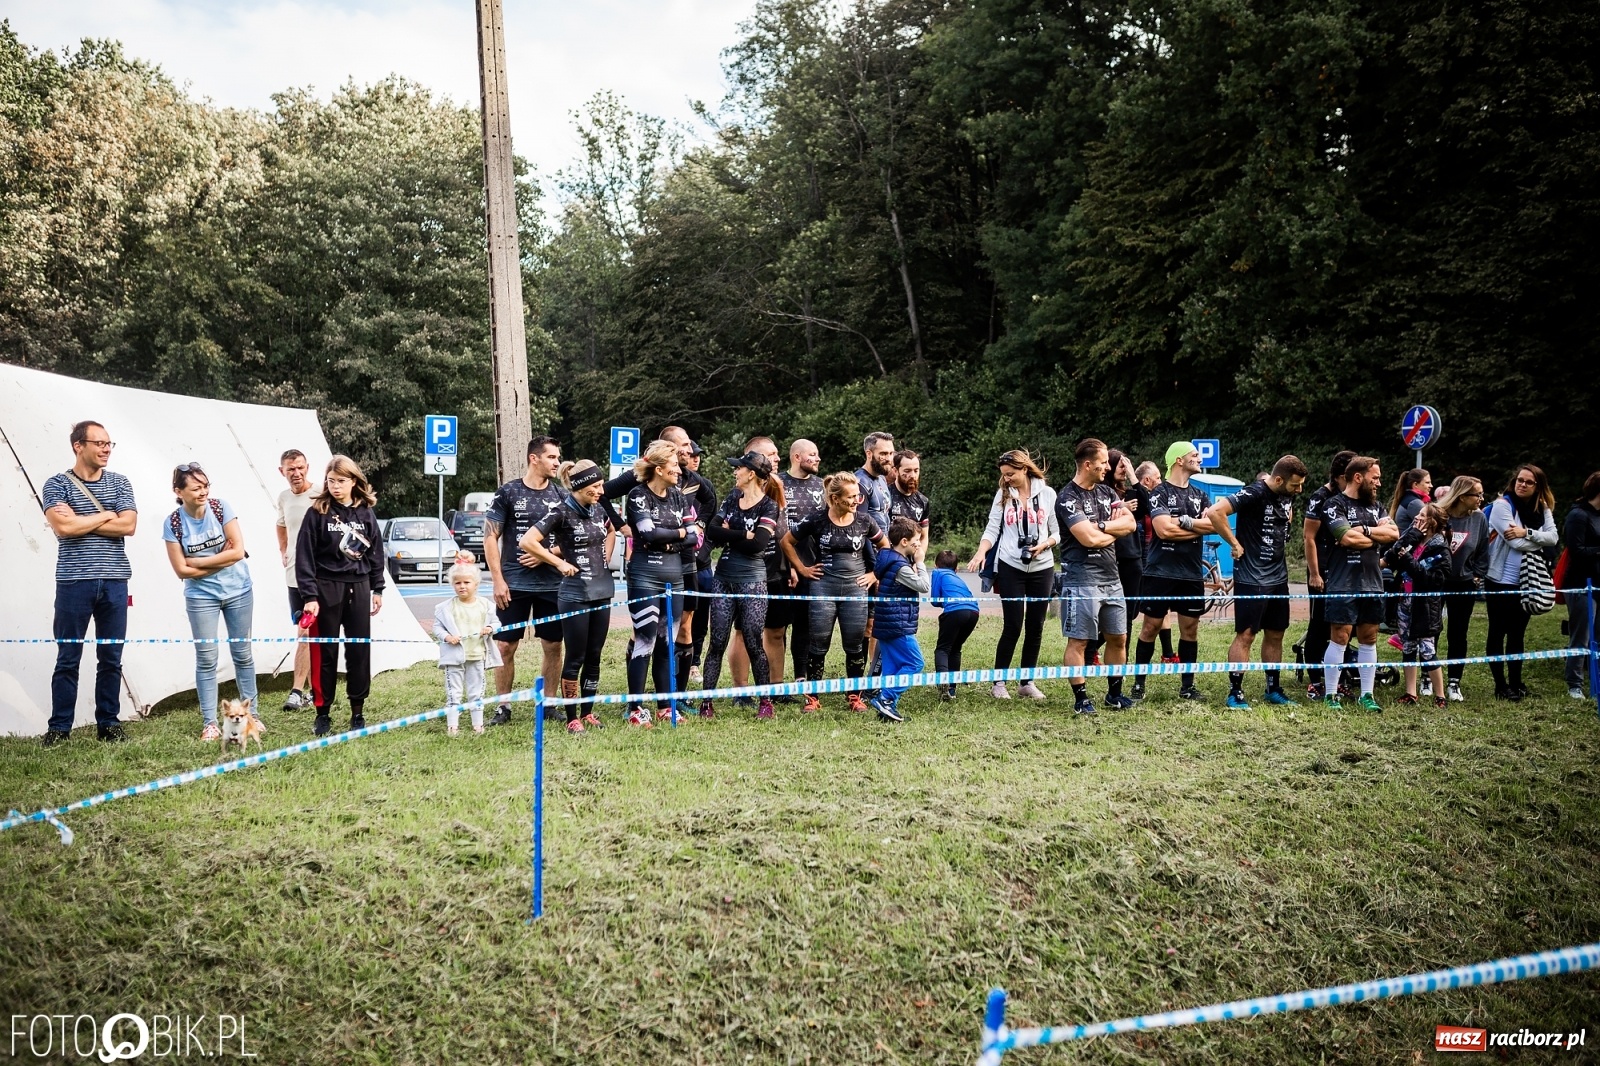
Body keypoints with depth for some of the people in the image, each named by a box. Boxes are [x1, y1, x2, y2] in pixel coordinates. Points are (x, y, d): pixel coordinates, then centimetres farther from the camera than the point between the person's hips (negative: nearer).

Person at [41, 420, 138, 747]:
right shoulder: (57, 484, 1)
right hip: (74, 582, -2)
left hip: (114, 581, 3)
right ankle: (59, 728, 9)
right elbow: (62, 527, -14)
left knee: (111, 658, 7)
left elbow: (128, 525, -4)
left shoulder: (119, 483, 9)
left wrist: (79, 520, -8)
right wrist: (106, 515, -4)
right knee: (67, 659, 2)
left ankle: (108, 723, 15)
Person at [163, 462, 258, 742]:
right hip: (201, 597, -1)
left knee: (242, 654, 8)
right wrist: (221, 559, -13)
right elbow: (182, 570, -10)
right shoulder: (173, 523, -9)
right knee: (206, 659, 1)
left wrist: (199, 561, -13)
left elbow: (238, 551, -14)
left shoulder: (221, 508, -9)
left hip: (238, 592, 1)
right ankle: (209, 723, 8)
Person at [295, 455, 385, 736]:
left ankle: (358, 711, 15)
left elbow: (376, 552, 10)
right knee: (326, 651, 4)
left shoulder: (365, 512, 5)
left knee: (360, 649, 5)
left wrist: (377, 589, 8)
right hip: (326, 588, -3)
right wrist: (310, 595, -13)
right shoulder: (317, 512, -5)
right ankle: (323, 712, 14)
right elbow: (305, 555, -7)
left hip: (359, 587, 3)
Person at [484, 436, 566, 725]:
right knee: (505, 646, 0)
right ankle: (503, 707, 11)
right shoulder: (507, 493, -1)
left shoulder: (561, 495, 7)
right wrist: (498, 580, -8)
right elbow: (490, 537, -1)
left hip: (552, 583, 3)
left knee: (553, 645, 6)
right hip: (514, 584, -2)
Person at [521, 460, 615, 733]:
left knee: (594, 657, 10)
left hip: (602, 591, 6)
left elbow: (611, 532, 29)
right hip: (575, 594, -6)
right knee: (575, 658, 0)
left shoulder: (598, 510, 7)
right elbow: (527, 541, -17)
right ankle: (572, 718, 8)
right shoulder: (562, 513, -12)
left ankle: (588, 712, 20)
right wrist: (559, 563, -13)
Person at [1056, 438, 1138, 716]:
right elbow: (1089, 539, -20)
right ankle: (1081, 699, 6)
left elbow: (1131, 523, 3)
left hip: (1111, 577, 8)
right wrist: (1115, 531, -3)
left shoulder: (1107, 492, 13)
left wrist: (1102, 525, -13)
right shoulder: (1068, 498, -11)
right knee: (1078, 641, -2)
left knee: (1118, 638, 13)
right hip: (1082, 579, -8)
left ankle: (1114, 693, 26)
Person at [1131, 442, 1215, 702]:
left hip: (1192, 574, 5)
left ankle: (1187, 686, 16)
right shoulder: (1159, 493, -5)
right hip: (1161, 572, -5)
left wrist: (1183, 520, -13)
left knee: (1190, 628, 7)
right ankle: (1139, 683, 11)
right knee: (1151, 626, 1)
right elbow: (1164, 530, -18)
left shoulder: (1200, 495, 13)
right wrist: (1197, 527, -9)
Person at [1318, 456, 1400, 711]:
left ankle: (1367, 695, 16)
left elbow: (1394, 534, 1)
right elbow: (1348, 538, -19)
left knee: (1369, 639, 9)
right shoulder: (1335, 505, -5)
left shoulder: (1376, 506, 15)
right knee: (1339, 638, -5)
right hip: (1343, 585, -6)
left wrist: (1364, 530, -12)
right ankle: (1330, 695, 3)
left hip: (1372, 584, 6)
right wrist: (1378, 534, -4)